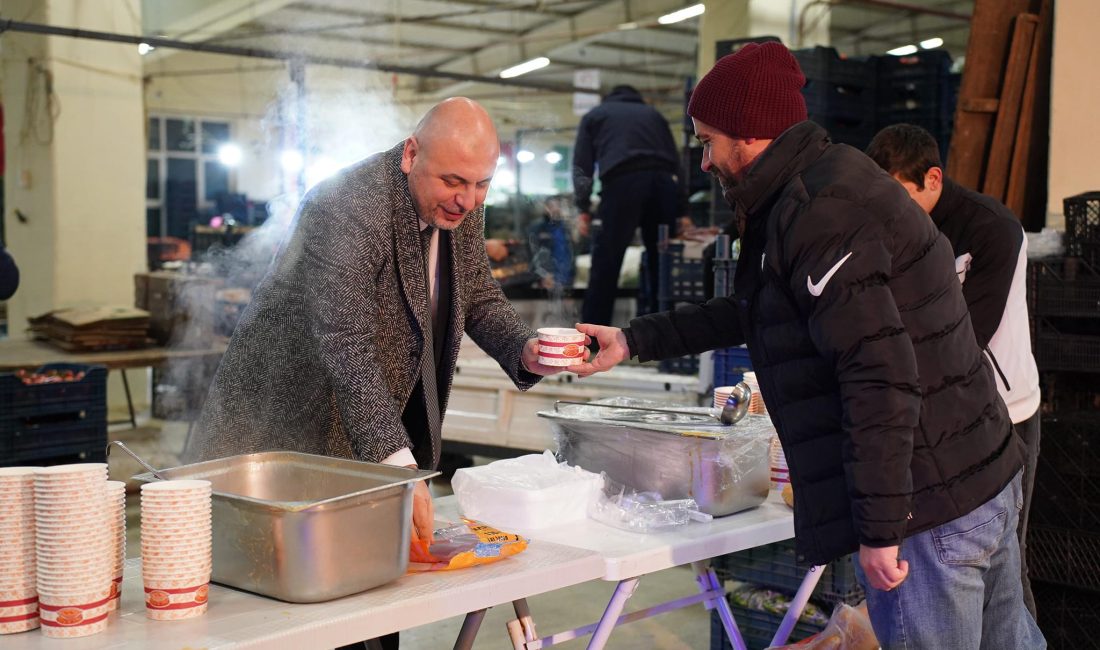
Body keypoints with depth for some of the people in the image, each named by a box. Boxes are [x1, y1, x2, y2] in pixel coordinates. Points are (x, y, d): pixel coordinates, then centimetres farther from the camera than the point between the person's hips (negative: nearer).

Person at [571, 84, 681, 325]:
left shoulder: (594, 115, 25)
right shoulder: (653, 114, 30)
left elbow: (582, 165, 13)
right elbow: (675, 161, 21)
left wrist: (583, 208, 13)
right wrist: (679, 211, 22)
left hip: (622, 182, -2)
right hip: (663, 183, 3)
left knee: (605, 265, 0)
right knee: (661, 263, 10)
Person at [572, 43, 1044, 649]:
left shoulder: (816, 211, -18)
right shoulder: (834, 180, 14)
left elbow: (881, 376, -24)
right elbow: (747, 311, 24)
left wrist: (879, 528, -21)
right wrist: (633, 340, 23)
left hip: (926, 509, -10)